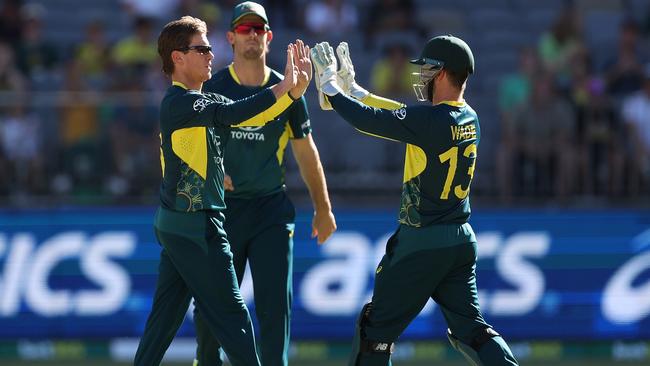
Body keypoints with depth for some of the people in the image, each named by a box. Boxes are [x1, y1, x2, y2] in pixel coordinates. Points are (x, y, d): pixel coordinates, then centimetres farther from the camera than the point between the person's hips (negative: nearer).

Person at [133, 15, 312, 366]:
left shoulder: (204, 101, 14)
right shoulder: (178, 102, -16)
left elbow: (251, 117, 5)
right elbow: (232, 113, -30)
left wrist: (296, 87, -9)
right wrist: (285, 87, -31)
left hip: (174, 224, 10)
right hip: (195, 225, -10)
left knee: (166, 315, 11)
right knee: (230, 314, -4)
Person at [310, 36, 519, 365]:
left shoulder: (430, 120, -20)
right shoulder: (469, 119, 6)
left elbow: (367, 119, -17)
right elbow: (405, 116, 16)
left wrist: (330, 85, -2)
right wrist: (353, 90, 18)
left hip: (421, 245, -8)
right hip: (462, 241, 8)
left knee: (377, 326, 5)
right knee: (470, 328, 9)